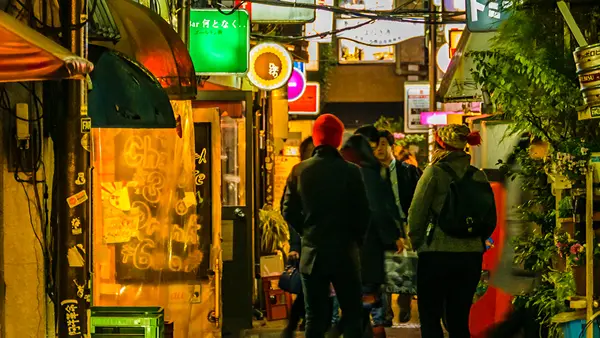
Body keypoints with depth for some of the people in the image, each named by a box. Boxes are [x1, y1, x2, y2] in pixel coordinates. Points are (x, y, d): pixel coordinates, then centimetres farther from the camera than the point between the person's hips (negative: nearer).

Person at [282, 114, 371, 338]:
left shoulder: (299, 171, -3)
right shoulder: (350, 172, -10)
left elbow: (289, 212, 0)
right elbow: (363, 213, -7)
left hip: (312, 253, 2)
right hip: (344, 252, -2)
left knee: (315, 318, 8)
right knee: (353, 316, 8)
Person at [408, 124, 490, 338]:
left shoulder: (435, 172, -7)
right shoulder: (479, 176, 6)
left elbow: (416, 213, -6)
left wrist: (416, 243, 8)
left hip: (437, 253, -5)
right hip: (472, 254, 5)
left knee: (430, 320, 4)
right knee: (459, 320, 12)